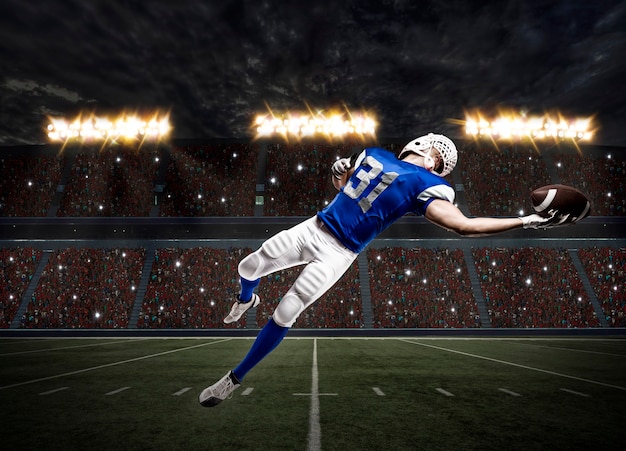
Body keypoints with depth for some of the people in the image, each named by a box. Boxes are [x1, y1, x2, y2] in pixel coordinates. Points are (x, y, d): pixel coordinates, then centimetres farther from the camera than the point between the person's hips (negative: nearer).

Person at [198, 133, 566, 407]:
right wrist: (339, 169, 1)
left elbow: (463, 224, -16)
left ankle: (235, 380, 16)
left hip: (338, 253, -6)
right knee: (249, 267, 14)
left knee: (284, 316, -8)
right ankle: (246, 301, 51)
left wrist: (526, 221, -18)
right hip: (313, 228, 6)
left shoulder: (426, 185, -6)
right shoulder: (375, 154, 12)